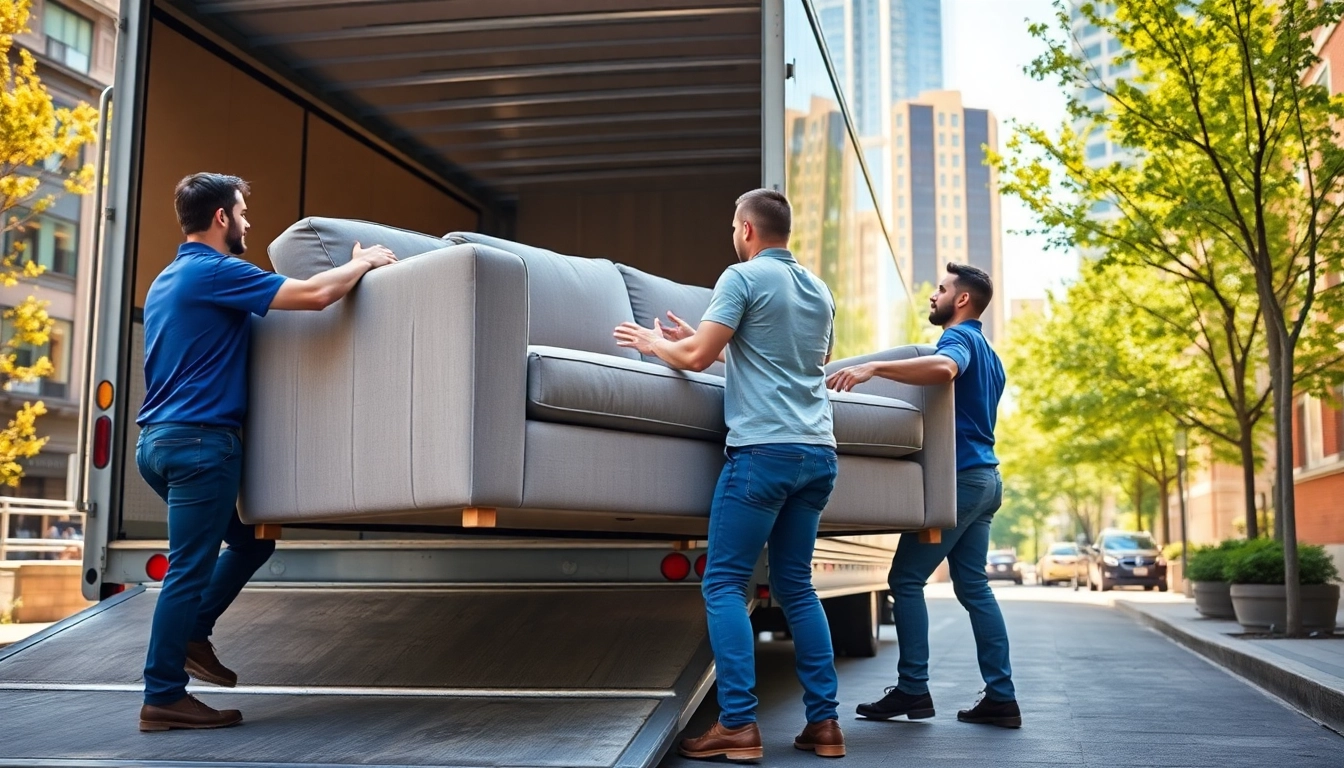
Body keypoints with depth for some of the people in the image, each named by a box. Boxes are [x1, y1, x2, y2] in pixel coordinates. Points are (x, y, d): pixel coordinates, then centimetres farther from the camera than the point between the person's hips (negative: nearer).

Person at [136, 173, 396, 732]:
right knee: (190, 570, -5)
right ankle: (164, 699, 1)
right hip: (199, 440, -10)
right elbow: (315, 295, -19)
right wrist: (363, 263, -1)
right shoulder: (215, 272, -12)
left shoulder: (166, 280, 19)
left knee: (252, 542, 18)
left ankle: (191, 637, 19)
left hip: (160, 439, 10)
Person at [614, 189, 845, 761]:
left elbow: (696, 358, -9)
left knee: (723, 584, -2)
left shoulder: (744, 277, -3)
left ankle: (738, 725, -7)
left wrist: (655, 343, 13)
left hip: (764, 449, -7)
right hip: (818, 453, 7)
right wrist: (705, 342, 31)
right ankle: (824, 721, 12)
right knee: (795, 586, 13)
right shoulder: (820, 292, 18)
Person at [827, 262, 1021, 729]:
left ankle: (913, 690, -5)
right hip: (984, 478, 10)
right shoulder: (988, 354, 23)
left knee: (907, 579, -5)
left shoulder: (959, 337, -9)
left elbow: (944, 368, -34)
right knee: (974, 586, 9)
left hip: (959, 478, -10)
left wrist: (874, 367, -40)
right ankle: (1000, 696, 7)